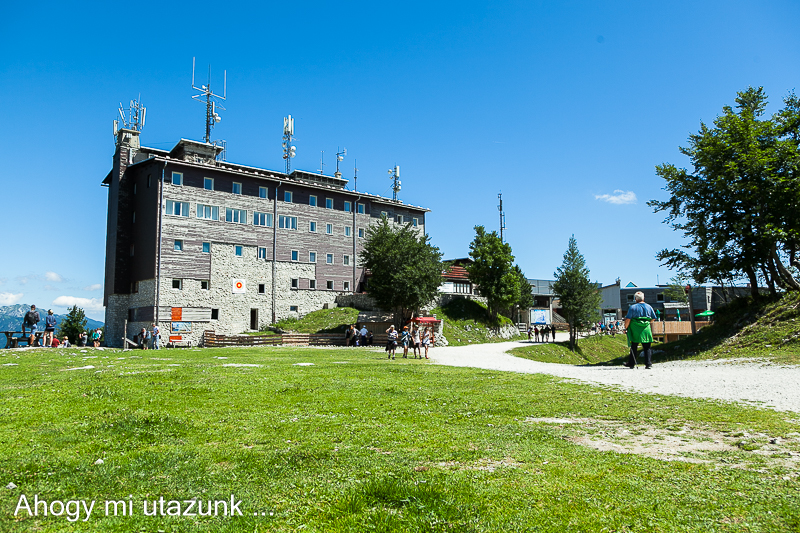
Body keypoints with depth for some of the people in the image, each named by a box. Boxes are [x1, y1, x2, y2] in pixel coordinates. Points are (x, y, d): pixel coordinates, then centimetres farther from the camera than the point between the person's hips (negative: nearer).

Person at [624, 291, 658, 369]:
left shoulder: (632, 307, -5)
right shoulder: (648, 307, 6)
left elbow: (628, 319, -10)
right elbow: (653, 318, 14)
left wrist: (626, 327, 2)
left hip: (635, 330, -2)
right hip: (646, 330, 2)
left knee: (633, 347, 7)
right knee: (647, 348, 7)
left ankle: (631, 363, 14)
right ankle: (648, 364, 2)